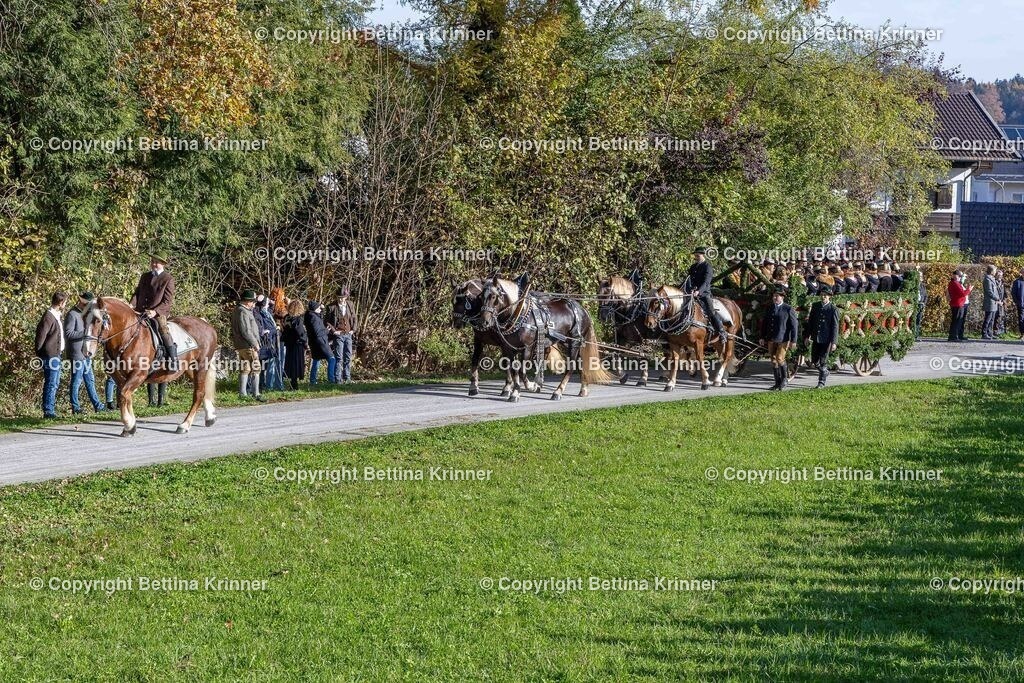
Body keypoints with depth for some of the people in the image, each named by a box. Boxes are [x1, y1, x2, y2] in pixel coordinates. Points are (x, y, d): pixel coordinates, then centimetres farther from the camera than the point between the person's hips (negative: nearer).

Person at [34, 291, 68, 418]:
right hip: (50, 355, -10)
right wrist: (39, 353, -10)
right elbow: (40, 335, -17)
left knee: (55, 383, 15)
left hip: (57, 354, 10)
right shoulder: (48, 317, -17)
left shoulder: (58, 316, 13)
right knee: (51, 383, -8)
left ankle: (51, 408, 23)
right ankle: (48, 411, -6)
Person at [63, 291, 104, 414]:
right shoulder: (72, 315, -13)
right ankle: (75, 408, 4)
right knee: (76, 381, -2)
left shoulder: (83, 314, 15)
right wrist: (85, 332, -25)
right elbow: (68, 333, -21)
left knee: (90, 381, 13)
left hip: (85, 354, 9)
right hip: (77, 353, -9)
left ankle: (97, 405, 17)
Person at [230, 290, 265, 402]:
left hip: (241, 346, 10)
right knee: (255, 368, -7)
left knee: (245, 369, 13)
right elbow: (246, 331, -20)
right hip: (247, 345, -10)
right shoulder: (243, 312, -16)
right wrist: (255, 343, -15)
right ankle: (256, 394, -7)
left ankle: (242, 393, 14)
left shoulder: (236, 310, 17)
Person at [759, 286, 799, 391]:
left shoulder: (788, 309, -6)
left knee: (779, 358, -12)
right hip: (771, 339, 6)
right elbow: (764, 323, 17)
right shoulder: (770, 309, 11)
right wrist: (763, 337, 12)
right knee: (774, 360, 6)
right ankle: (778, 383, 14)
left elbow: (794, 325, -6)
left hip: (783, 339, -6)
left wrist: (793, 340, -11)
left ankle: (785, 378, 10)